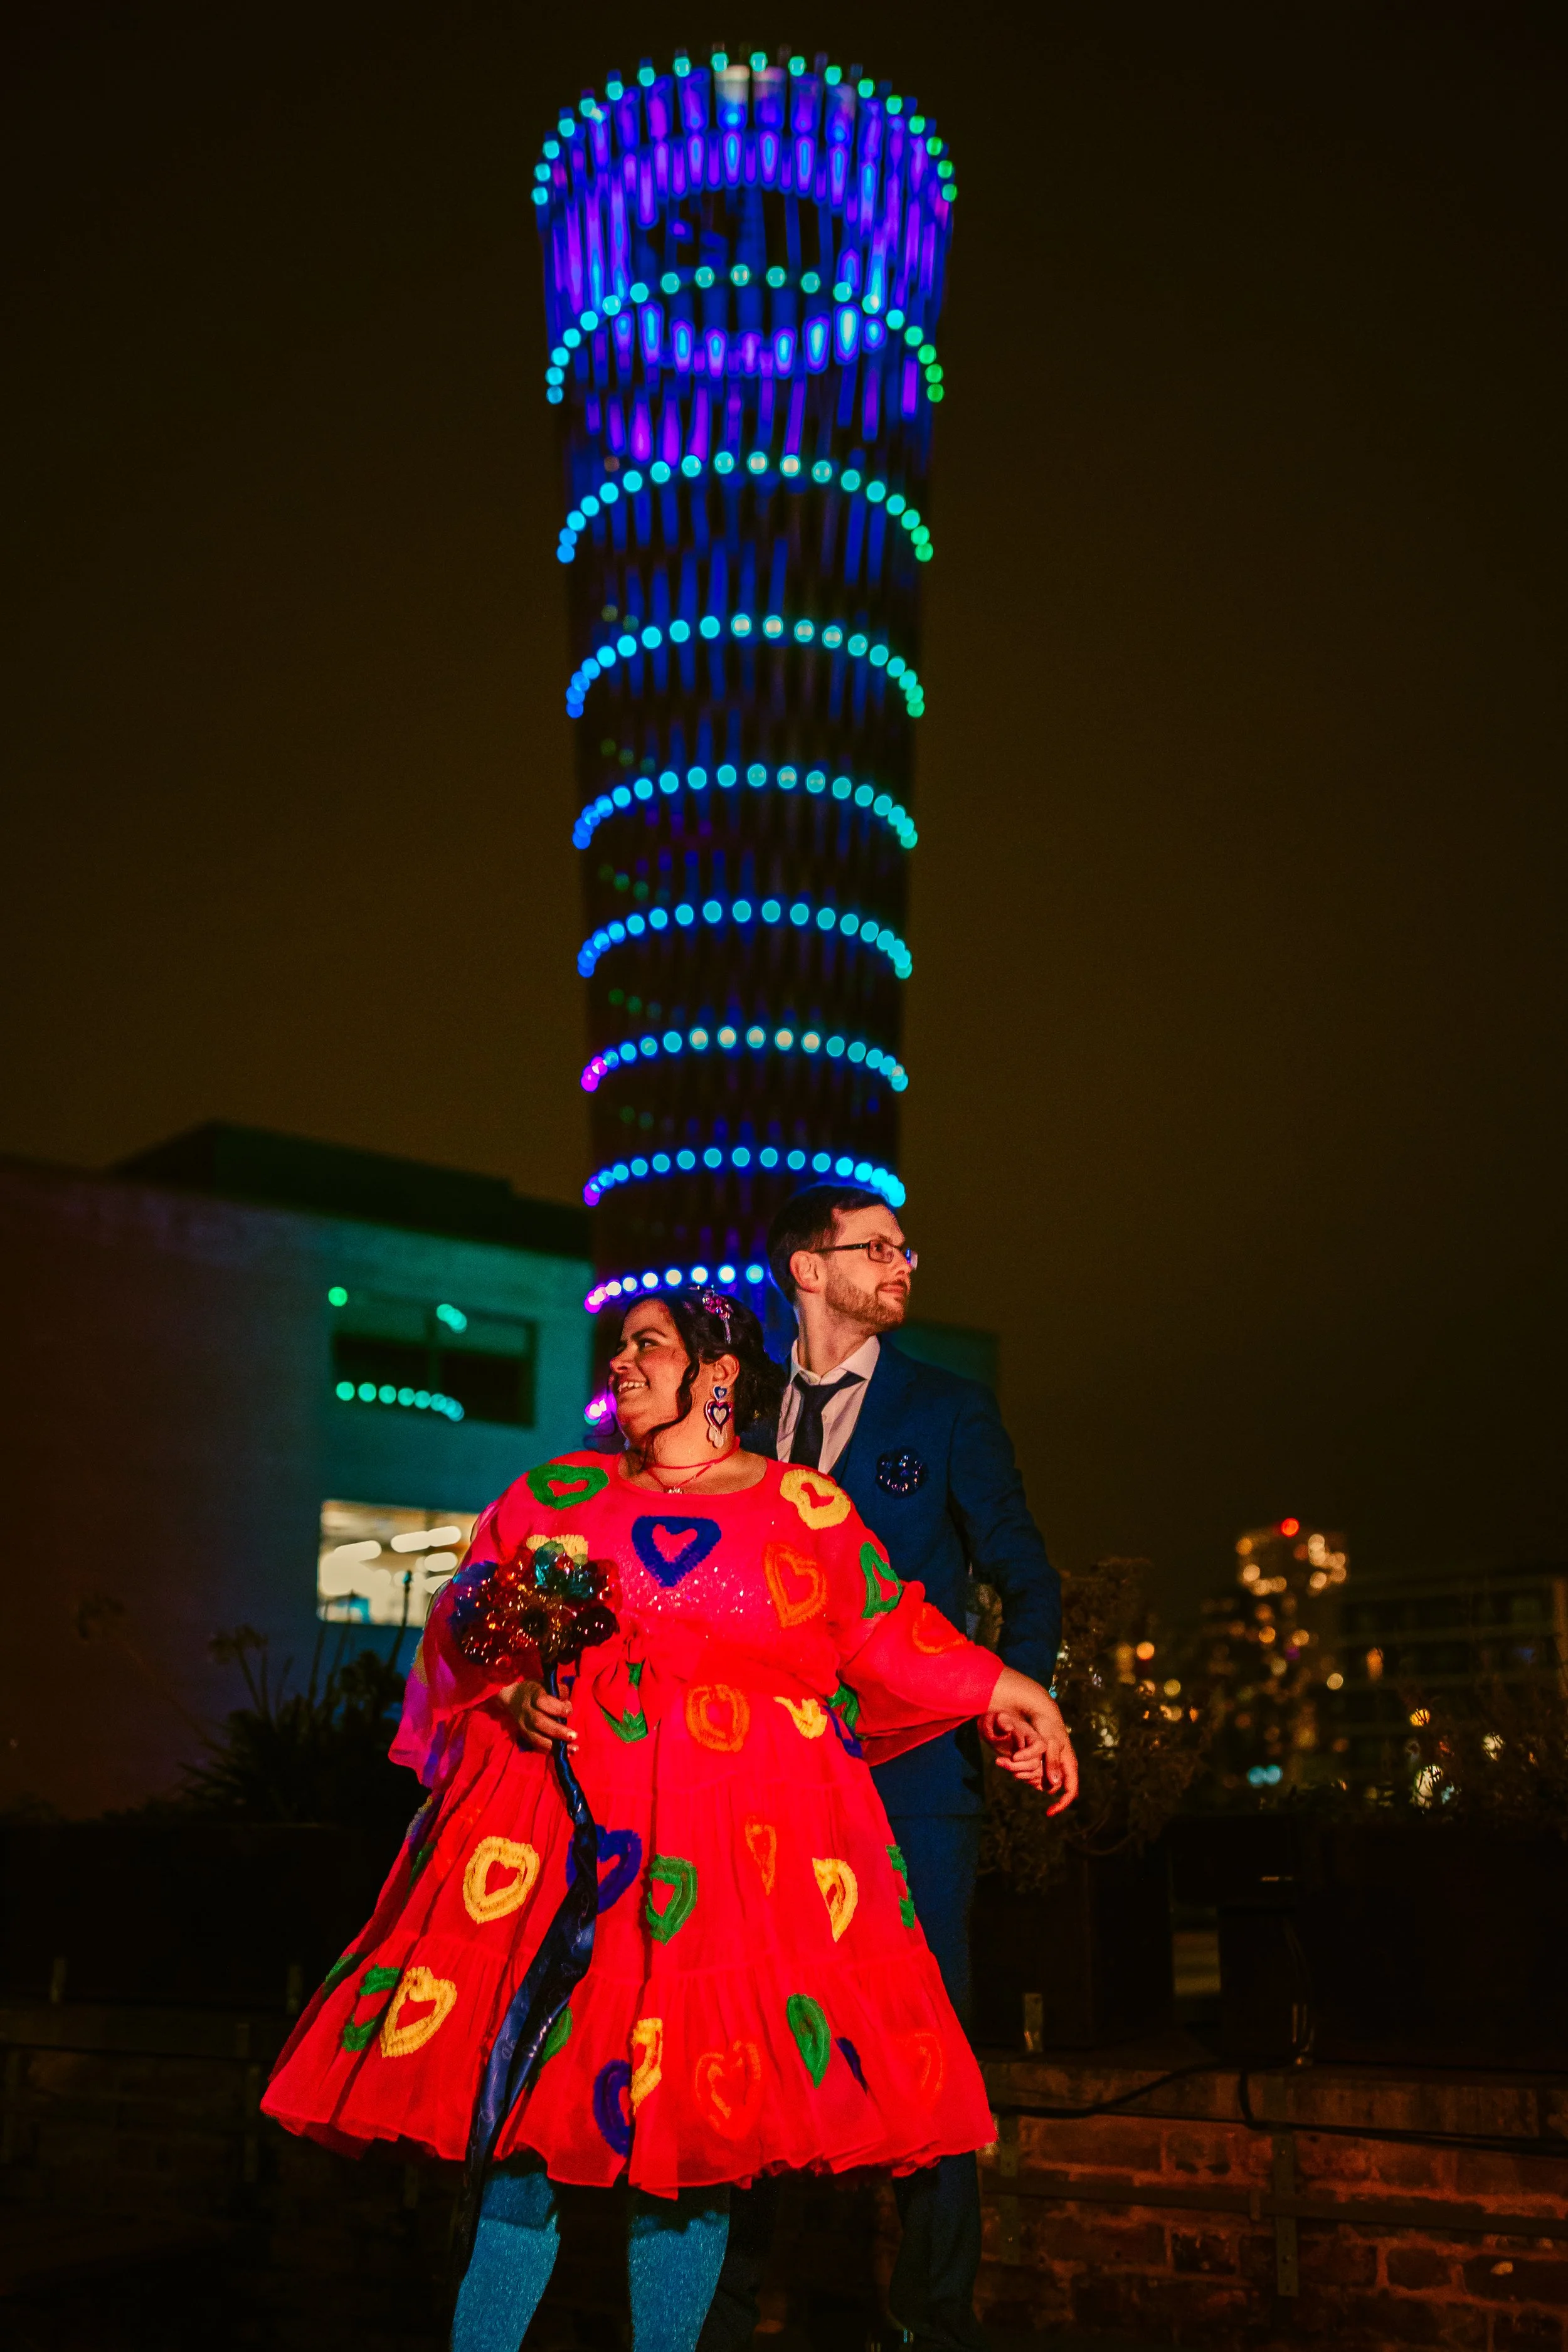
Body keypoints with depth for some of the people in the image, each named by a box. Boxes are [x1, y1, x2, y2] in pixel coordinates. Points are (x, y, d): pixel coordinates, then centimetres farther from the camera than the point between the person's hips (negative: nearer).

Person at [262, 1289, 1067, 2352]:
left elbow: (886, 1629, 12)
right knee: (519, 2109, -3)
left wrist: (1000, 1687, 4)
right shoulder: (559, 1491, 14)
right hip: (561, 1824, 1)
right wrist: (509, 1693, -5)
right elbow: (463, 1624, 13)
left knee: (695, 2125, 0)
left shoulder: (804, 1501, 10)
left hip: (735, 1848, -1)